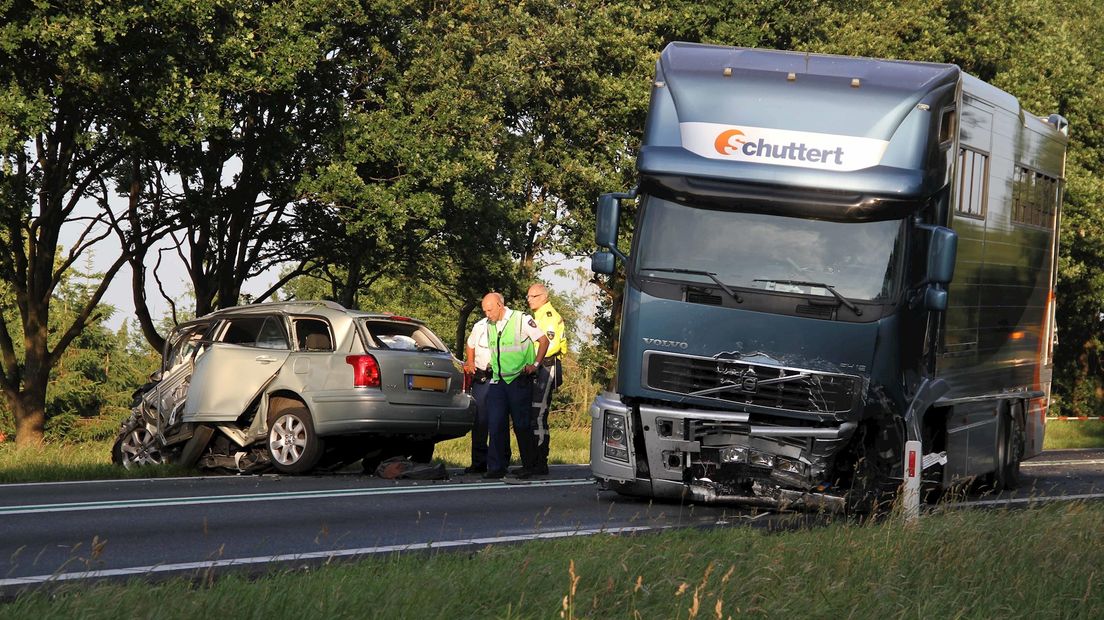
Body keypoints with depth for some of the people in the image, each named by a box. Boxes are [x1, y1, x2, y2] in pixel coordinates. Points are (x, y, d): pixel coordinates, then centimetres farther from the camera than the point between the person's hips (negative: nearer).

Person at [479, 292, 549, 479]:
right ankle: (496, 467, 1)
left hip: (519, 380, -5)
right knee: (495, 425, -2)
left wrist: (535, 365, -9)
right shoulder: (489, 325, 9)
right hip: (498, 381, 5)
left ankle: (529, 466, 8)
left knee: (522, 425, -1)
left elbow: (544, 340, -3)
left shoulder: (522, 320, -8)